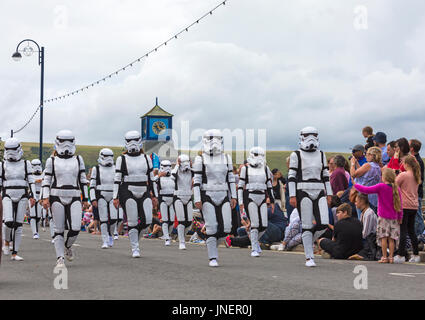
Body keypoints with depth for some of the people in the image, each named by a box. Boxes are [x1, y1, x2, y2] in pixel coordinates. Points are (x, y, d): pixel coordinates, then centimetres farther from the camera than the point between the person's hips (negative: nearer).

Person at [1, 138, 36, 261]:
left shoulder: (26, 164, 6)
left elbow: (31, 181, 4)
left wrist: (32, 196, -6)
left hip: (22, 197, 1)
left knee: (18, 225, 0)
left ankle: (14, 253, 5)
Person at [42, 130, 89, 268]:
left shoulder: (78, 160, 11)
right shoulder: (52, 161, 5)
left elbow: (83, 180, 13)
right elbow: (46, 180, 4)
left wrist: (85, 198, 11)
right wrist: (45, 198, -8)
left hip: (74, 198, 1)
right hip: (57, 197, -1)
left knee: (75, 228, -10)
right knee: (59, 230, -1)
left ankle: (67, 246, 21)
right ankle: (60, 258, 6)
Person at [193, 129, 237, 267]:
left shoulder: (226, 158, 9)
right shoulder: (201, 159, -3)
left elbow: (231, 178, 11)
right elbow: (196, 180, -5)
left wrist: (233, 196, 6)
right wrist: (197, 199, -11)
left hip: (223, 196, 4)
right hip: (208, 197, -4)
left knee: (226, 228, -4)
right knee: (212, 228, -7)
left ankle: (212, 243, 25)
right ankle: (213, 258, 3)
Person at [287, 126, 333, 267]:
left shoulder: (321, 155, 15)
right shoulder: (296, 155, 2)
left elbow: (325, 175, 17)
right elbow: (291, 176, -2)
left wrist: (329, 194, 11)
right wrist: (292, 195, -10)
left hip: (319, 192, 4)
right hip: (303, 192, -4)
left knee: (323, 224, -8)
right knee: (307, 226, -5)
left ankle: (308, 239, 21)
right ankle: (309, 258, 3)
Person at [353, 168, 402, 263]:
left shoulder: (381, 186, -10)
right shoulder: (397, 189, 3)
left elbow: (366, 190, -10)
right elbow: (400, 204, 7)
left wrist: (355, 185, 3)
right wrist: (400, 217, 16)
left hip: (383, 217, -4)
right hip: (394, 218, 4)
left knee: (384, 237, -2)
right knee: (391, 238, 5)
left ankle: (384, 257, -3)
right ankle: (391, 257, 4)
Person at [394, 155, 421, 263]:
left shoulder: (403, 175, -12)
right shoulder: (416, 176, 10)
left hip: (404, 206, -7)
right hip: (414, 206, 7)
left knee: (403, 231, -6)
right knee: (411, 231, 14)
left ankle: (401, 255, -8)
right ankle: (416, 255, 14)